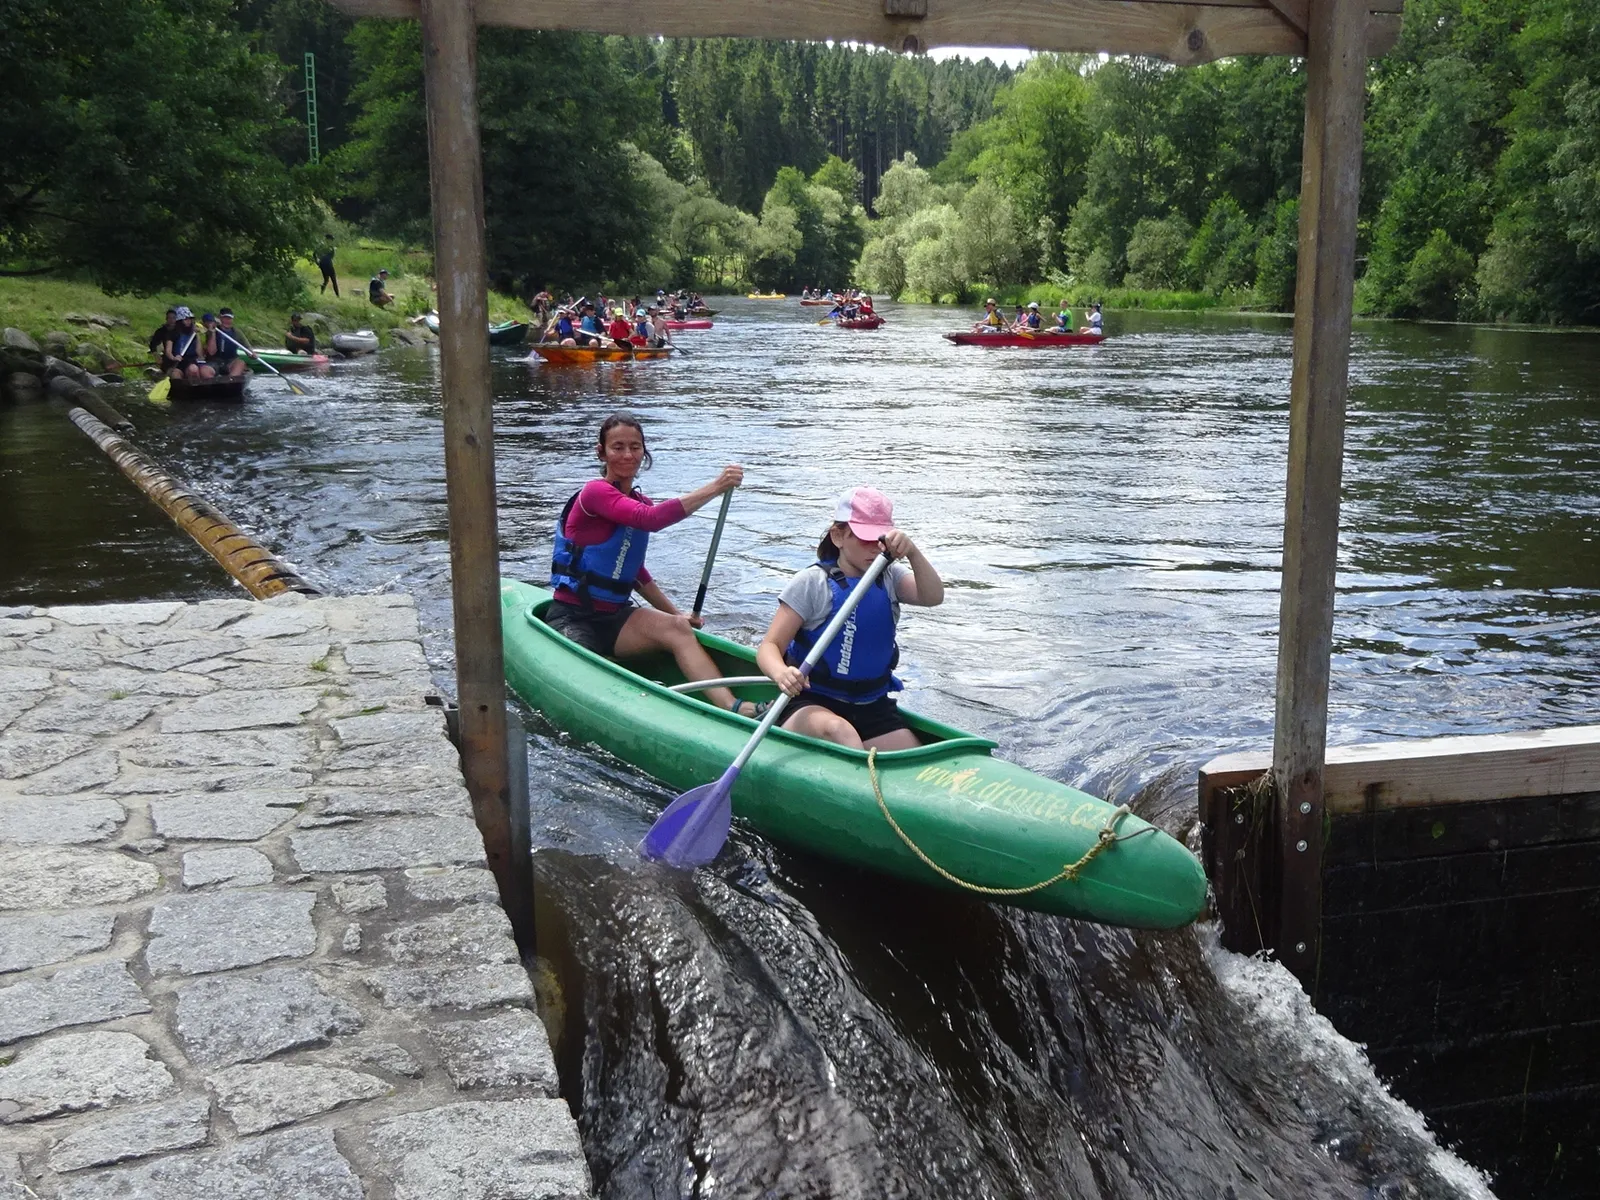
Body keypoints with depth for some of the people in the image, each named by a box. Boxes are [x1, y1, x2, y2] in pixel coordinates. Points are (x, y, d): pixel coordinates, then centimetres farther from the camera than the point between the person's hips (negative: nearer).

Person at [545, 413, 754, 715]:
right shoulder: (595, 492, -11)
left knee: (676, 628, -24)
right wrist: (714, 487, -33)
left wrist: (674, 613, 15)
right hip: (571, 620, -5)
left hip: (614, 617, 5)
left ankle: (731, 707, -42)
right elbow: (651, 520, -30)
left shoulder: (638, 502, 13)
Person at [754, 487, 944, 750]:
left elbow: (933, 597, -11)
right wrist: (781, 673, -35)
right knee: (837, 730, -38)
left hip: (873, 708, 4)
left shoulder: (890, 577, 8)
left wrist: (912, 553, -30)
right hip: (811, 705, -4)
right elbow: (770, 645, -11)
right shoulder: (813, 582, -6)